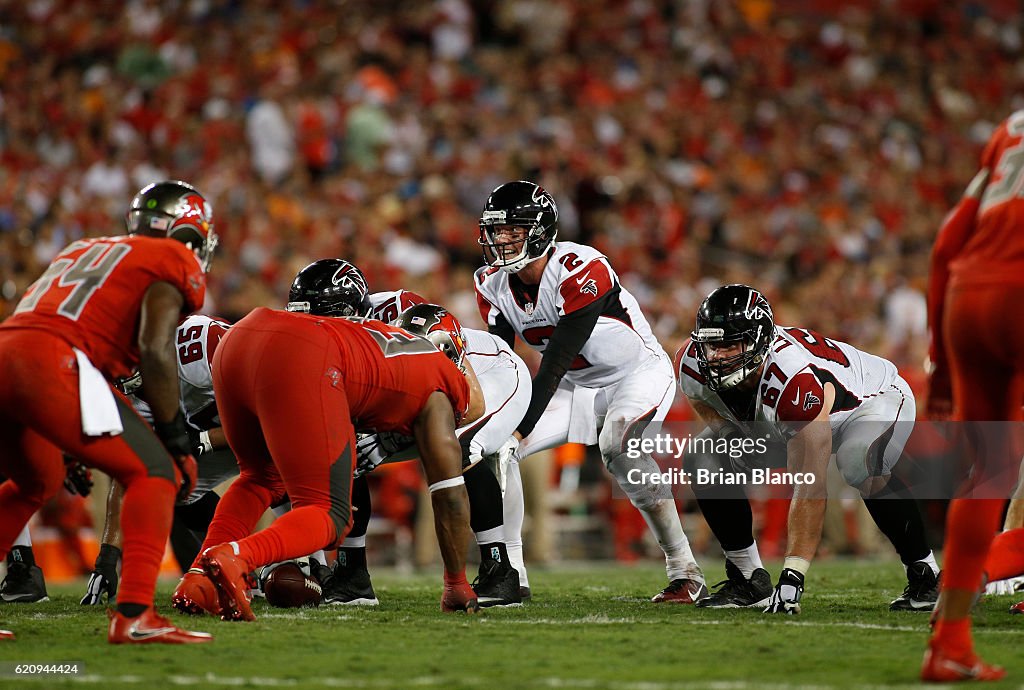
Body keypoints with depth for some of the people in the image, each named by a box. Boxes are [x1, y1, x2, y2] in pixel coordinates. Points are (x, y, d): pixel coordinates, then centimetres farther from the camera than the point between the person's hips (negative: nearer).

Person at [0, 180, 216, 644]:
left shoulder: (84, 251, 34)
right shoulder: (175, 263, 11)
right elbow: (155, 350, -3)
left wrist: (72, 443, 35)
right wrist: (174, 437, 5)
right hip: (50, 362, -8)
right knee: (155, 474, 0)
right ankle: (134, 617, -14)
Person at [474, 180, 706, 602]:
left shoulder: (580, 271, -29)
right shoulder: (494, 284, -7)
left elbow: (555, 362, -30)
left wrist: (521, 427, -33)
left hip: (639, 373, -7)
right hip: (577, 386, 7)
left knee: (616, 446, -35)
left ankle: (686, 574, -27)